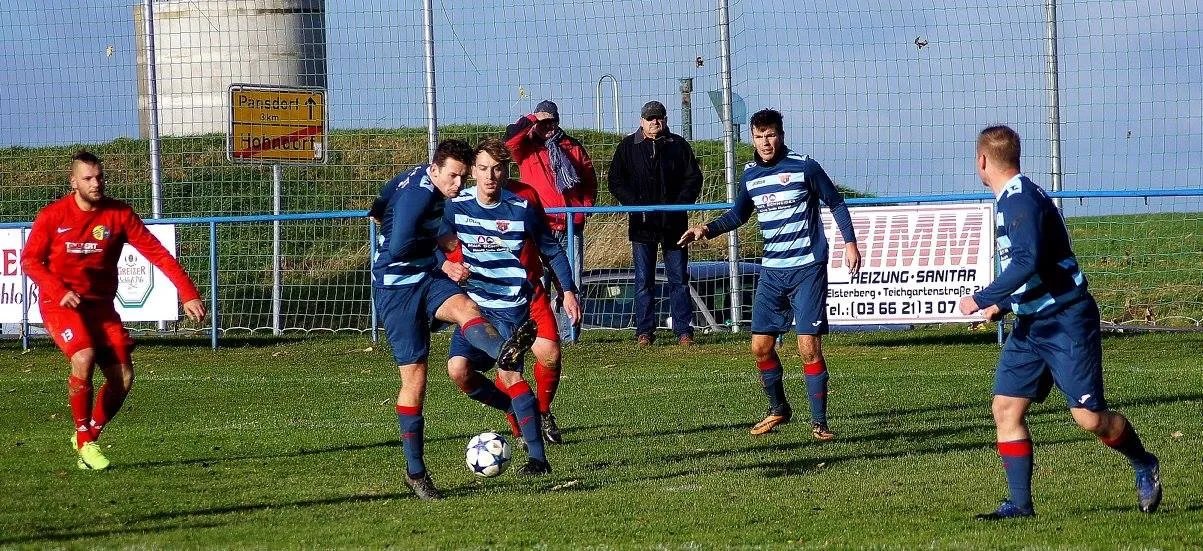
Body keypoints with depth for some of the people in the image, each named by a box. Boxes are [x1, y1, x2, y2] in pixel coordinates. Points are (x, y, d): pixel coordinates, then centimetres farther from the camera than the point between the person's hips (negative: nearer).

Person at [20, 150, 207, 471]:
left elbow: (157, 253, -8)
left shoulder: (119, 214, -5)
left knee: (123, 377, -7)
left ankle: (88, 437, 16)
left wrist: (187, 294, -17)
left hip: (101, 304, 3)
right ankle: (85, 441, -11)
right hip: (61, 303, -3)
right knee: (84, 358, -28)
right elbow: (29, 260, -2)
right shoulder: (53, 216, -8)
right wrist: (59, 291, -19)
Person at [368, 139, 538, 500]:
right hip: (396, 285, -7)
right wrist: (440, 240, -12)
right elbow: (398, 250, -27)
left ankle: (503, 351, -64)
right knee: (414, 379, -7)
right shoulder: (418, 195, -20)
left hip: (426, 277, 7)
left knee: (465, 307, -29)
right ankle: (415, 471, 3)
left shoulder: (422, 178, 9)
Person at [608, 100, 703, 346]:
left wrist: (679, 204, -8)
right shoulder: (628, 147, 6)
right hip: (641, 224, 0)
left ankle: (684, 330, 5)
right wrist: (635, 204, -9)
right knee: (643, 280, 3)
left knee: (679, 279, 3)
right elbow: (615, 181, 4)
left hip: (674, 223, 0)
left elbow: (694, 178, 6)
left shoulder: (678, 145, 7)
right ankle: (644, 331, 7)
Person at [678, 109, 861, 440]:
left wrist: (849, 242, -5)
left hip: (807, 269, -5)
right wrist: (707, 230, 5)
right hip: (772, 272, 5)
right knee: (760, 346, 4)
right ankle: (779, 409, 26)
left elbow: (836, 203, 2)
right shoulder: (750, 175, 7)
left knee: (808, 346, -11)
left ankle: (819, 422, -4)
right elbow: (739, 214, 21)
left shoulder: (805, 168, -8)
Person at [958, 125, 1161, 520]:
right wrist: (1003, 306, 17)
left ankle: (1145, 466, 17)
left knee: (1089, 417, -8)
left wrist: (982, 299, -23)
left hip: (1066, 321, -10)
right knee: (1006, 407, 0)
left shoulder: (1022, 200, -18)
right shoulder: (1010, 200, 14)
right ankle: (1020, 503, 2)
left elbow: (1028, 263, -29)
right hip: (1031, 324, 10)